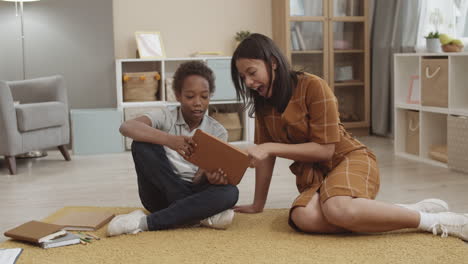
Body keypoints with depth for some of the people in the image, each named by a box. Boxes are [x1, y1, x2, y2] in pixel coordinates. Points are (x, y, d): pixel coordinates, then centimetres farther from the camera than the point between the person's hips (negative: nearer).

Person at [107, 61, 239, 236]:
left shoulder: (217, 132, 1)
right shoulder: (165, 117, -5)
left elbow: (200, 178, -8)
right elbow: (126, 127, -26)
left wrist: (212, 177, -34)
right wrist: (169, 139, -42)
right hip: (162, 192, -1)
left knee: (230, 192, -31)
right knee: (143, 146, -26)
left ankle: (145, 222, -32)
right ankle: (200, 215, -27)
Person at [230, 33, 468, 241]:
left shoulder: (313, 86, -14)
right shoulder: (262, 102, 6)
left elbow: (325, 149, -17)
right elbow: (266, 155, 10)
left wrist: (271, 147, -20)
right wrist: (258, 205, 10)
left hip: (349, 159, -5)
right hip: (313, 175, 5)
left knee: (338, 209, -42)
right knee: (303, 217, -34)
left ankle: (436, 221, -22)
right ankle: (409, 211, -21)